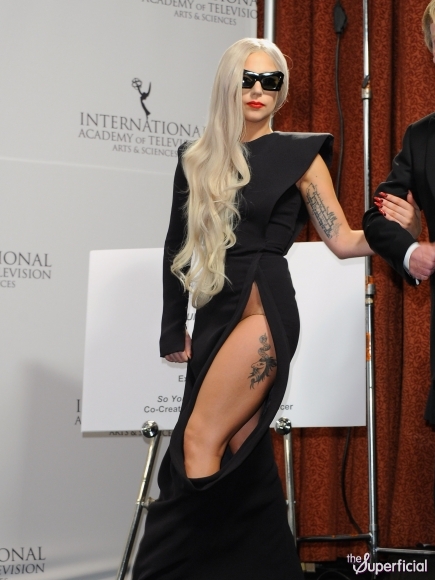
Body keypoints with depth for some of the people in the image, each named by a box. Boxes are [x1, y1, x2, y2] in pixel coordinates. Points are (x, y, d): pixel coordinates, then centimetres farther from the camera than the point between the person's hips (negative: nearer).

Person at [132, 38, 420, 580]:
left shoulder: (299, 154, 2)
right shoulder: (197, 159, 13)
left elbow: (343, 239, -1)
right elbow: (177, 246, 17)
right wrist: (173, 327, 15)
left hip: (261, 309, -6)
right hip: (213, 316, 6)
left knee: (201, 441, -14)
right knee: (242, 456, 6)